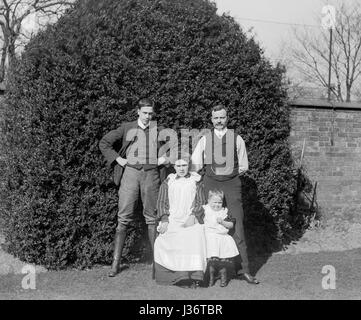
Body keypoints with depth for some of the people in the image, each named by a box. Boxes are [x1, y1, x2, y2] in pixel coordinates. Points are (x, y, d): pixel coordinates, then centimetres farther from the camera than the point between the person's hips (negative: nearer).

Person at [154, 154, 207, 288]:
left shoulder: (196, 182, 15)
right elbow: (162, 203, 11)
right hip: (171, 221, 1)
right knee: (162, 241, -27)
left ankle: (193, 276, -29)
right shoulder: (167, 183, 17)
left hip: (190, 220, -1)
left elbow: (201, 202, 9)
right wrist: (164, 220, -4)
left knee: (195, 239, -32)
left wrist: (193, 216, -8)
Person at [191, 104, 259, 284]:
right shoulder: (204, 140, 8)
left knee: (236, 227, -7)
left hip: (232, 184, -1)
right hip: (210, 184, 1)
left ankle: (242, 269, -5)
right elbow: (195, 165, 10)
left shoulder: (237, 139, 6)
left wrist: (229, 174, 5)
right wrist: (212, 172, 7)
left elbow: (243, 166, 10)